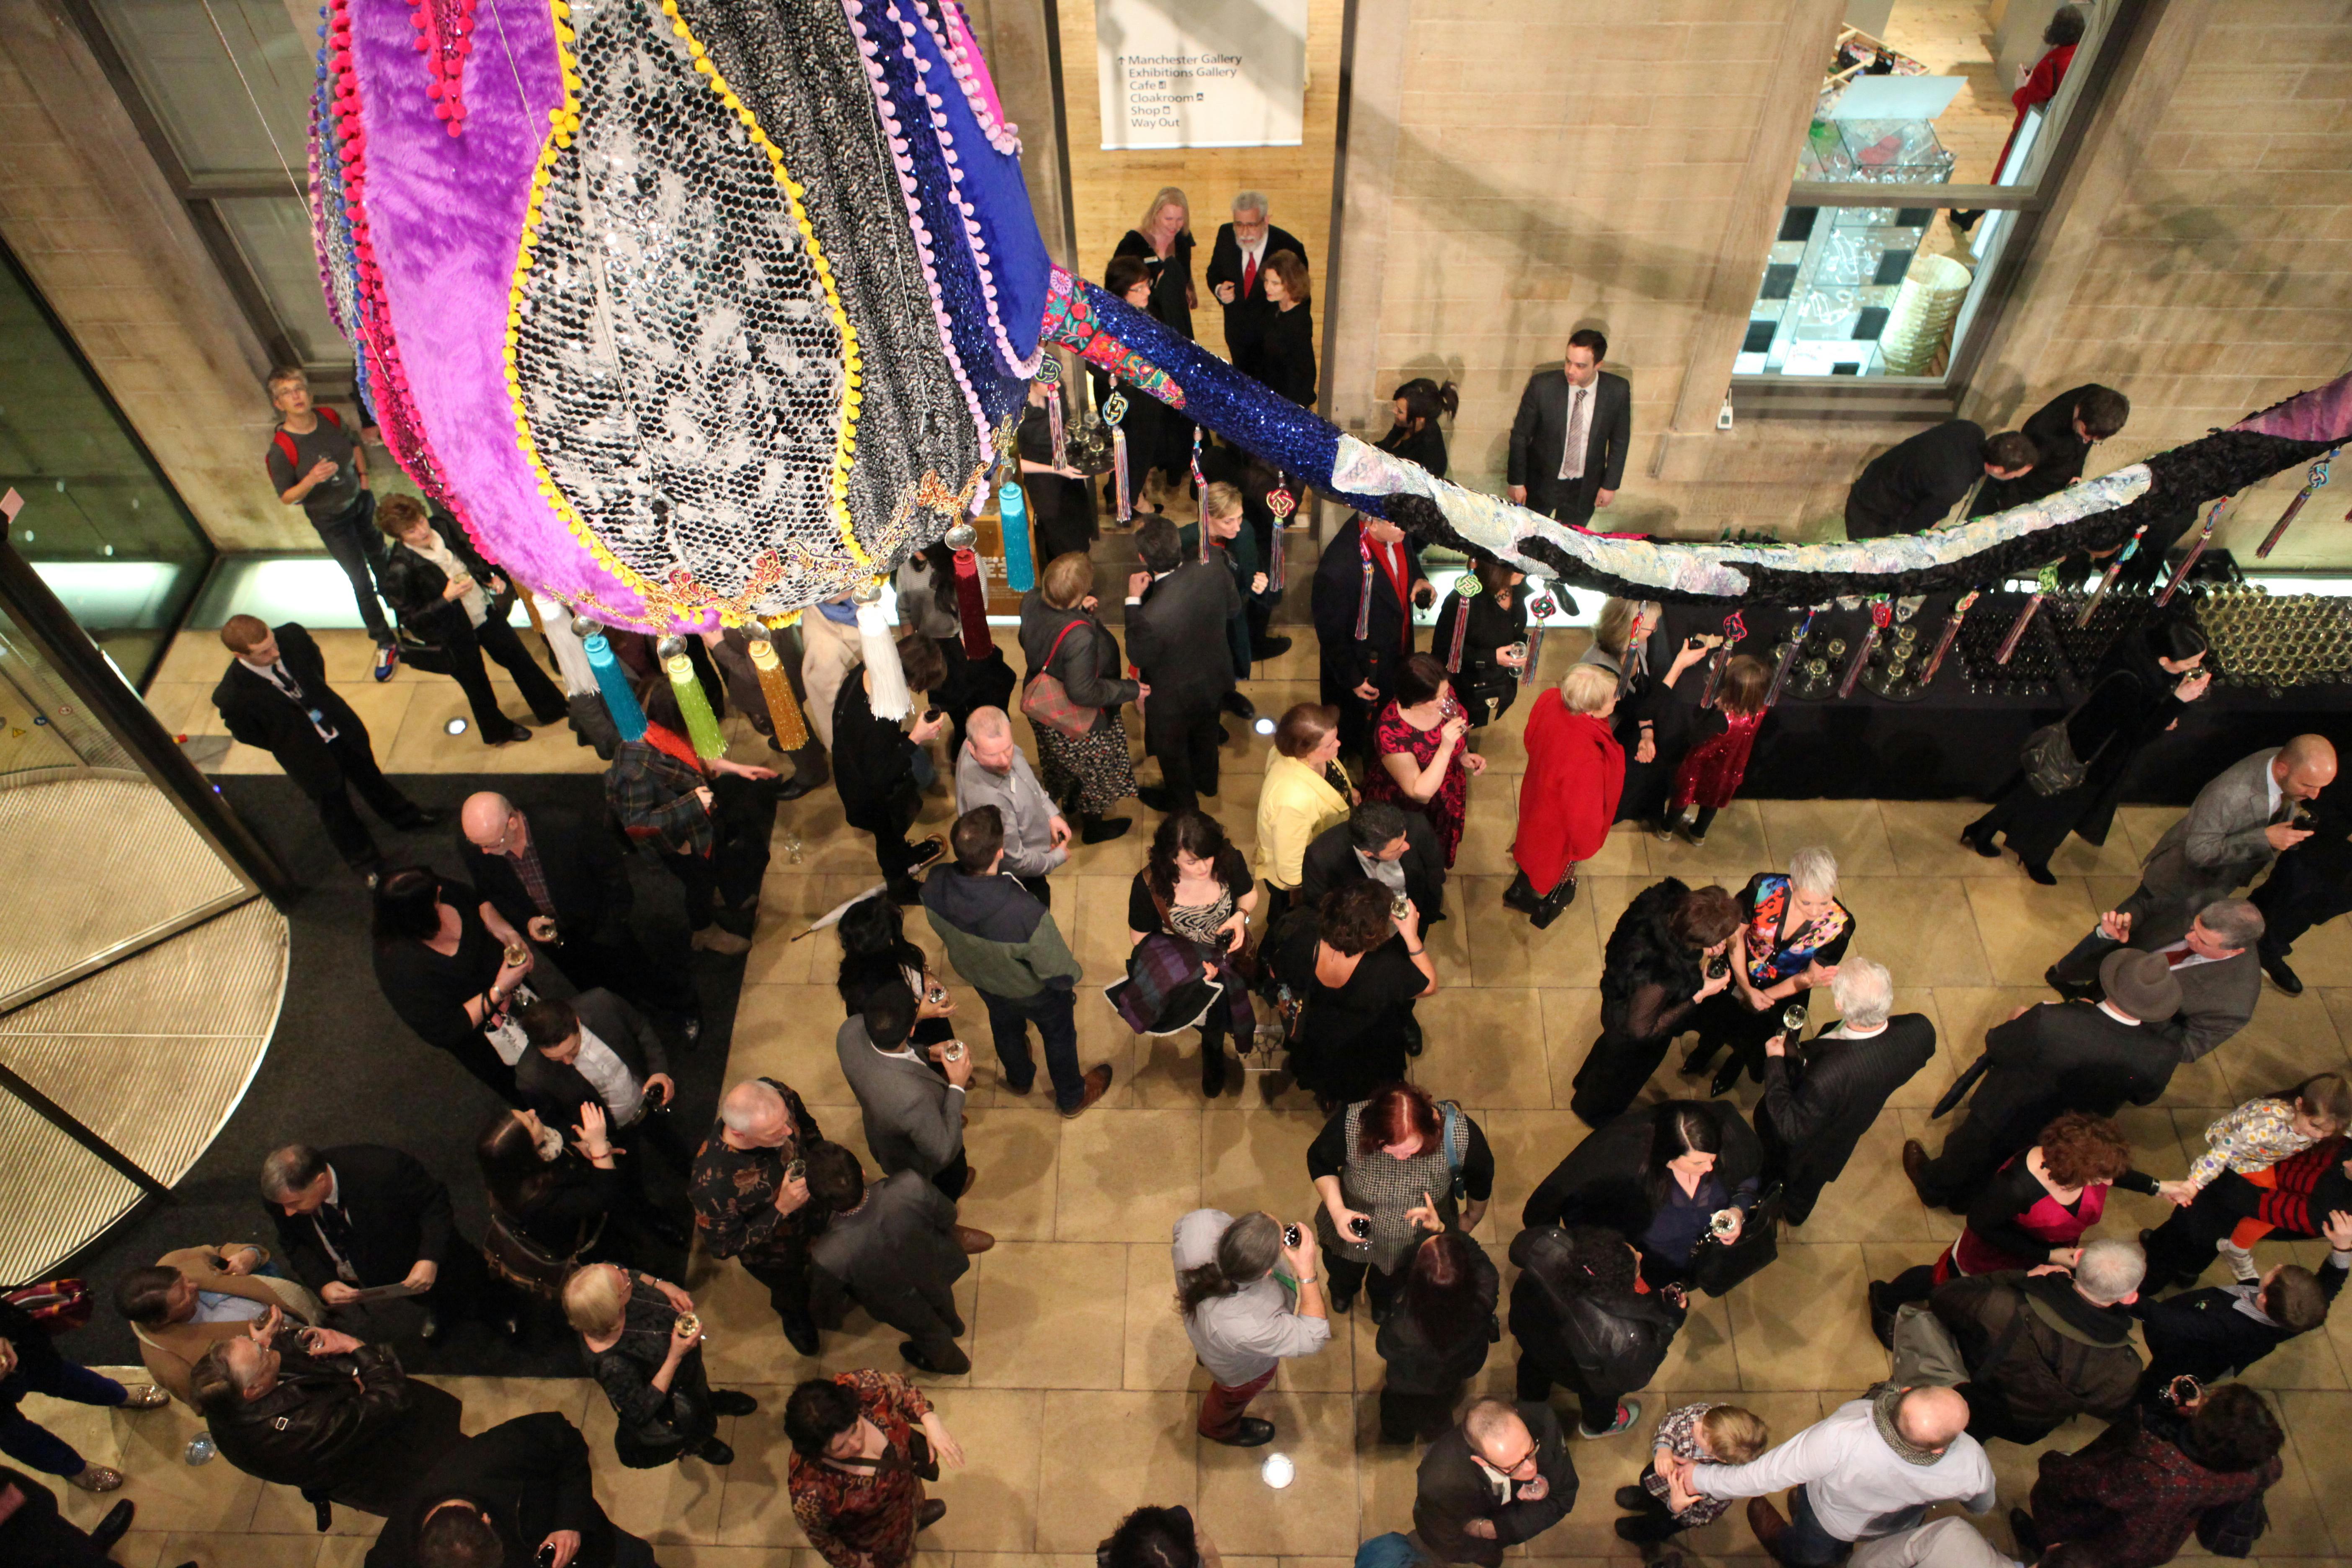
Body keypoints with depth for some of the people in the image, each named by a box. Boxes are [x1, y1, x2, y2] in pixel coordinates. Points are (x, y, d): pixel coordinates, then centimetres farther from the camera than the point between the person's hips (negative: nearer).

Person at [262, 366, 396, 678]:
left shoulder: (330, 417, -13)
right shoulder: (282, 449, -27)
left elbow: (354, 444, 10)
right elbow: (287, 497, -18)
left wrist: (363, 475, -3)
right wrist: (312, 480, -35)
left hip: (361, 501, 5)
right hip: (331, 520, -5)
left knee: (381, 560, 26)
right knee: (362, 584, 2)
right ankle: (386, 644, 17)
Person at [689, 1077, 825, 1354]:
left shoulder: (777, 1097, -36)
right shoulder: (711, 1182, -48)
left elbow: (806, 1123, -9)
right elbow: (723, 1247, -30)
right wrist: (781, 1209, -39)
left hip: (813, 1206, 3)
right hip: (773, 1254, -3)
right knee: (792, 1294, 31)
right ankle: (795, 1319, 67)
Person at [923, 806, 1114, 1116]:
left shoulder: (934, 886, -34)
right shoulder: (1027, 914, -49)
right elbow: (1057, 973, -29)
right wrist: (1072, 977, -5)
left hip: (978, 978, 4)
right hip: (1032, 991, -4)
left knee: (1005, 1027, 36)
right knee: (1058, 1035, 29)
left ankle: (1019, 1080, 67)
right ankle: (1072, 1098, 58)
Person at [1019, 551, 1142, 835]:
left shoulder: (1031, 602, -22)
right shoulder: (1081, 637, -43)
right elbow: (1084, 693, -35)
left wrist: (1078, 611, -9)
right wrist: (1130, 690, -22)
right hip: (1079, 723, -7)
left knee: (1064, 762, 35)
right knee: (1095, 769, 24)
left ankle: (1070, 801, 64)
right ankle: (1093, 826, 49)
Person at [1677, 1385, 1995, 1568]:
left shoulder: (1842, 1437, -52)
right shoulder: (1971, 1464, -41)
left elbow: (1768, 1475, -36)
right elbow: (1982, 1506, -13)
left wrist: (1703, 1478, -18)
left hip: (1832, 1520, -4)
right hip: (1897, 1530, 4)